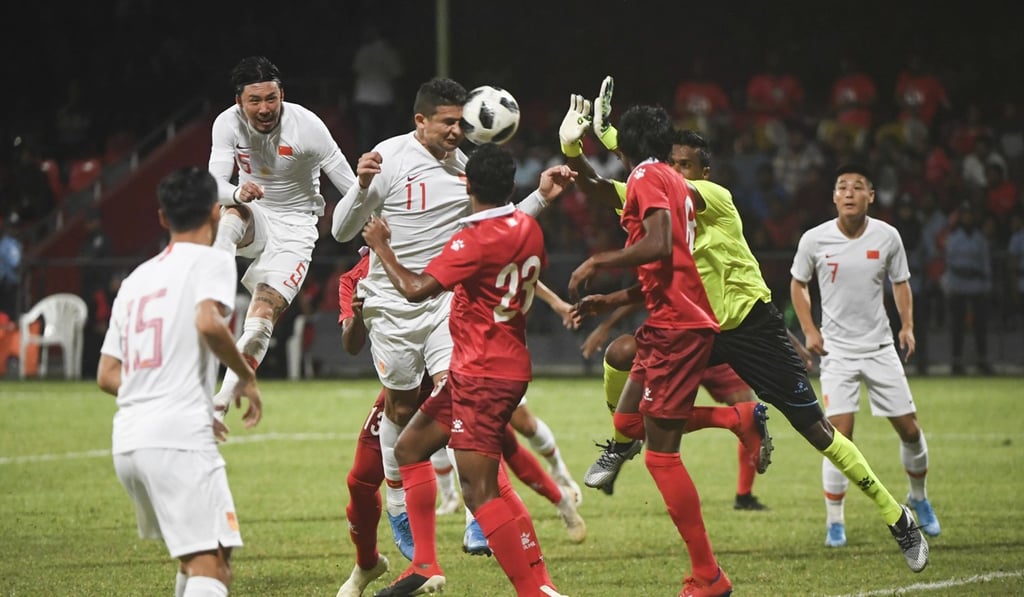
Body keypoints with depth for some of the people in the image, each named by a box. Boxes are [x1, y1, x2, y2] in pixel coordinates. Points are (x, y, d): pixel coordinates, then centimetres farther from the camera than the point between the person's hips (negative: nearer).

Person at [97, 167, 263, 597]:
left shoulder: (136, 279, 22)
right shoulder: (211, 261, 2)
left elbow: (107, 375, 21)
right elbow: (208, 322, -19)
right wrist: (246, 376, -4)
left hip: (127, 443, 7)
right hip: (179, 441, -7)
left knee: (194, 559, 22)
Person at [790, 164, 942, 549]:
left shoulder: (887, 237, -4)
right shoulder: (814, 240, -8)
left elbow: (900, 282, 11)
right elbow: (798, 285, 7)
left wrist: (908, 326, -3)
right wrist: (809, 331, -4)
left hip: (881, 348, 2)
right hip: (837, 351, -2)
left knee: (909, 429, 4)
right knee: (839, 436, -13)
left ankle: (918, 496, 32)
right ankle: (834, 523, -1)